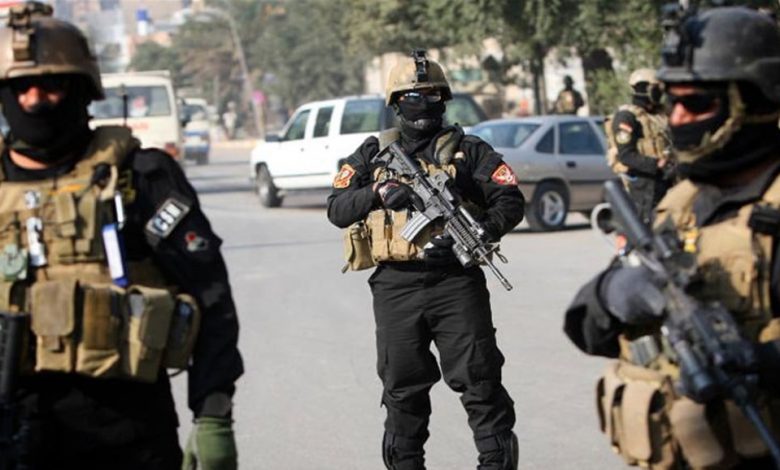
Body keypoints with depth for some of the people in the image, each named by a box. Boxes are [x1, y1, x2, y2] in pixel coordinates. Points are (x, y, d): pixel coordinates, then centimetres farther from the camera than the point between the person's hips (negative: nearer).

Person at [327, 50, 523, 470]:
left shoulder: (468, 151, 7)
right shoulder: (374, 153, 13)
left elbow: (510, 202, 0)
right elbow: (337, 209, 5)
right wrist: (377, 192, -15)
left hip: (456, 282, -2)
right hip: (396, 289, 2)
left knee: (480, 381, -4)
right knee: (403, 389, 9)